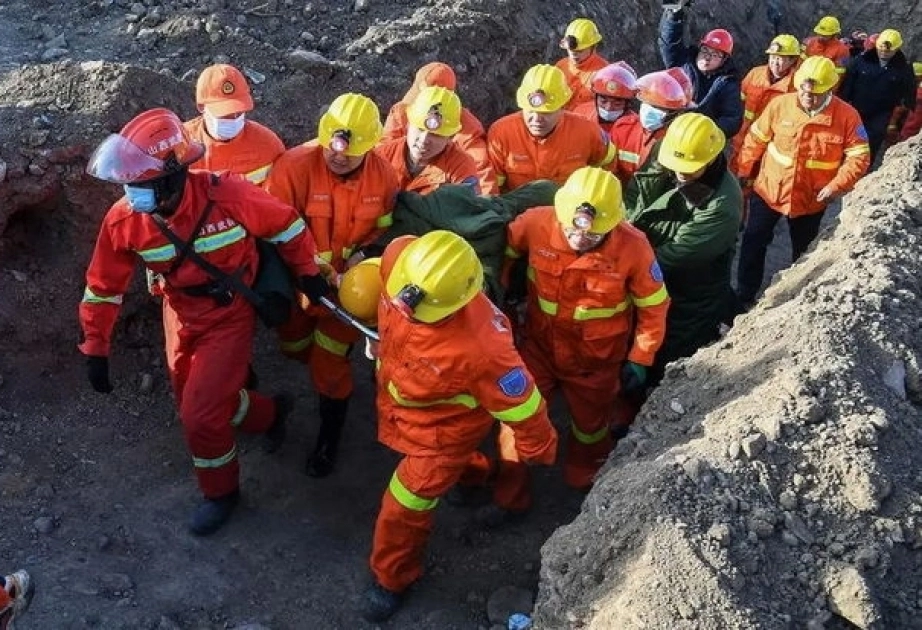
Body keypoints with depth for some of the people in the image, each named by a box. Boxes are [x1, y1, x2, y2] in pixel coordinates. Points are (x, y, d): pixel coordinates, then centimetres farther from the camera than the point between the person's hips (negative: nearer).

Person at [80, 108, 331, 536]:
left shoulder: (228, 195, -30)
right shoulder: (123, 220, -19)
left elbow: (285, 225, -12)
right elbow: (103, 287, -5)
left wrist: (307, 273, -3)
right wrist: (95, 349, -3)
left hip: (230, 316, -5)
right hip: (181, 315, 5)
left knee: (200, 416, -6)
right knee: (195, 399, 18)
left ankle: (221, 492, 23)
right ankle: (272, 413, 46)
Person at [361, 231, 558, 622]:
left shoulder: (479, 347, -48)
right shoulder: (400, 258, -33)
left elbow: (520, 404, -29)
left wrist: (539, 450, -10)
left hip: (444, 426, -6)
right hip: (396, 395, 7)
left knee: (406, 503, 12)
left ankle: (392, 578, 43)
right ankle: (467, 470, 72)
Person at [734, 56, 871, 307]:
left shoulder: (847, 115, -17)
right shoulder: (780, 104, -14)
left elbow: (859, 155, -12)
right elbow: (756, 138, -2)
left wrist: (836, 186, -22)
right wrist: (744, 171, 3)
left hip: (812, 199, 0)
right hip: (768, 190, 1)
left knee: (803, 250, 19)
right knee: (753, 242, 9)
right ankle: (745, 295, 26)